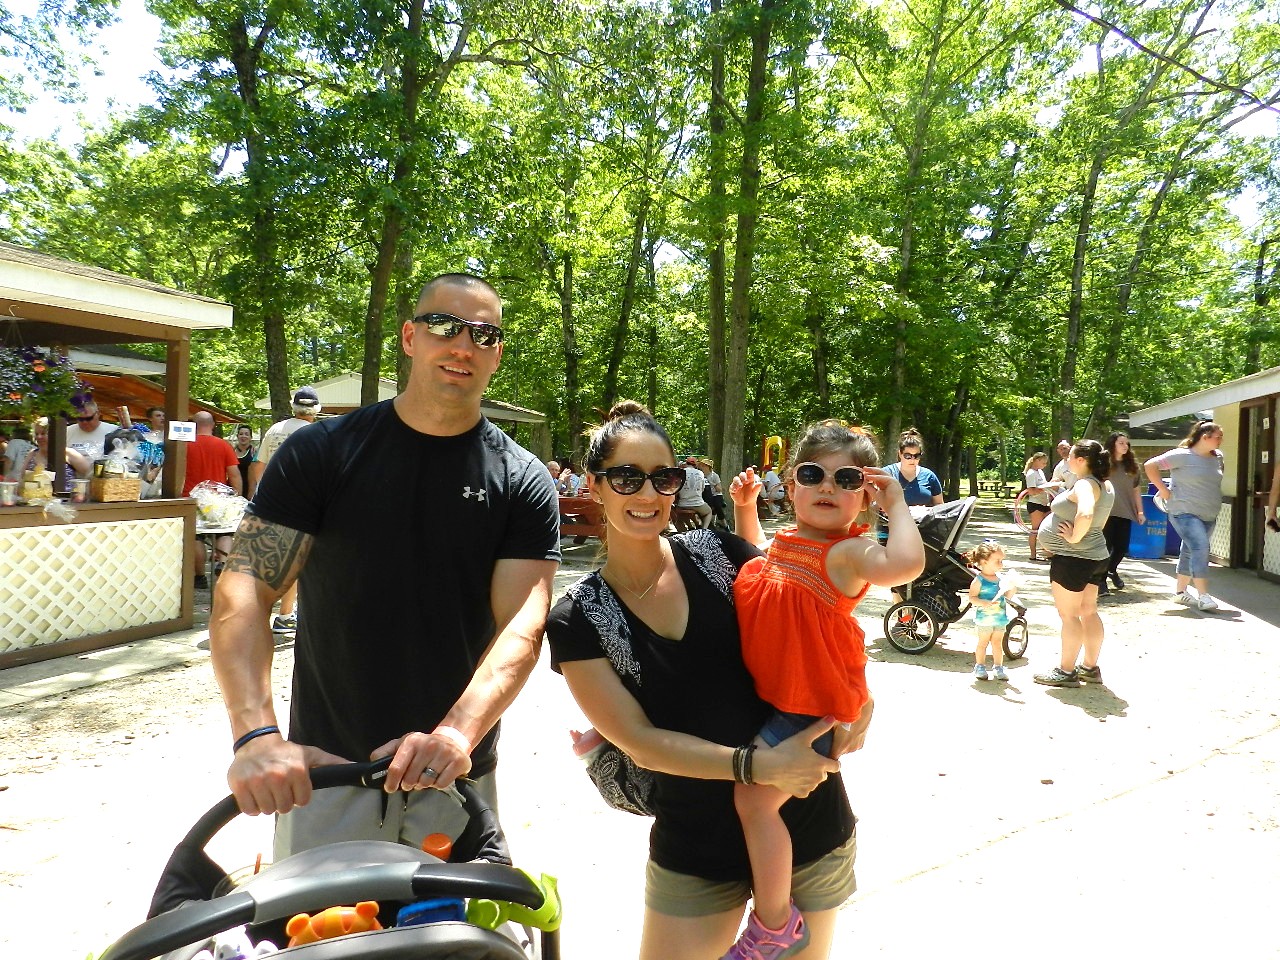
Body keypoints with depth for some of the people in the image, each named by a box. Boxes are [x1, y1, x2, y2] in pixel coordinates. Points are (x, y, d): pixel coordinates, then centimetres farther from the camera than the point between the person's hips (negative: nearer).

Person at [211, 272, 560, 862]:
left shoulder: (523, 482, -5)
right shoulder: (321, 452, -5)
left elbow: (521, 627, -14)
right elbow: (245, 589, -12)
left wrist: (456, 733, -31)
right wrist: (256, 732, -27)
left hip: (454, 774, 1)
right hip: (323, 769, 0)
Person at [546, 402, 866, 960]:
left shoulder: (718, 554, -8)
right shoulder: (577, 617, -9)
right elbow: (639, 740, -13)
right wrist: (759, 764, -23)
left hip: (810, 823, 2)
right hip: (696, 850, -1)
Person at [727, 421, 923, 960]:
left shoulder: (848, 552, -19)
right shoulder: (783, 542, 5)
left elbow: (906, 563, -41)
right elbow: (752, 550, 29)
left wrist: (897, 503, -27)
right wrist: (745, 505, 14)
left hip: (809, 708, -9)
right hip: (766, 694, 9)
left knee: (755, 797, -12)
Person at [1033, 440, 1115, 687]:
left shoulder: (1084, 485, -21)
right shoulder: (1105, 485, 9)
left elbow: (1085, 514, -40)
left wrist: (1074, 537, -26)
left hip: (1072, 558, -10)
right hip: (1097, 555, 10)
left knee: (1068, 614, 0)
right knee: (1088, 611, 16)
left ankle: (1066, 672, 8)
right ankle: (1090, 667, 26)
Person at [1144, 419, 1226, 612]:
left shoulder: (1217, 457, 9)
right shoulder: (1182, 455, -13)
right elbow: (1150, 465, -14)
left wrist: (1211, 496, 16)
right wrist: (1164, 490, -14)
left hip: (1209, 516, 7)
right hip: (1185, 512, -7)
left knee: (1189, 552, 14)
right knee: (1200, 548, -19)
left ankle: (1181, 592, 25)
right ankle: (1203, 596, -17)